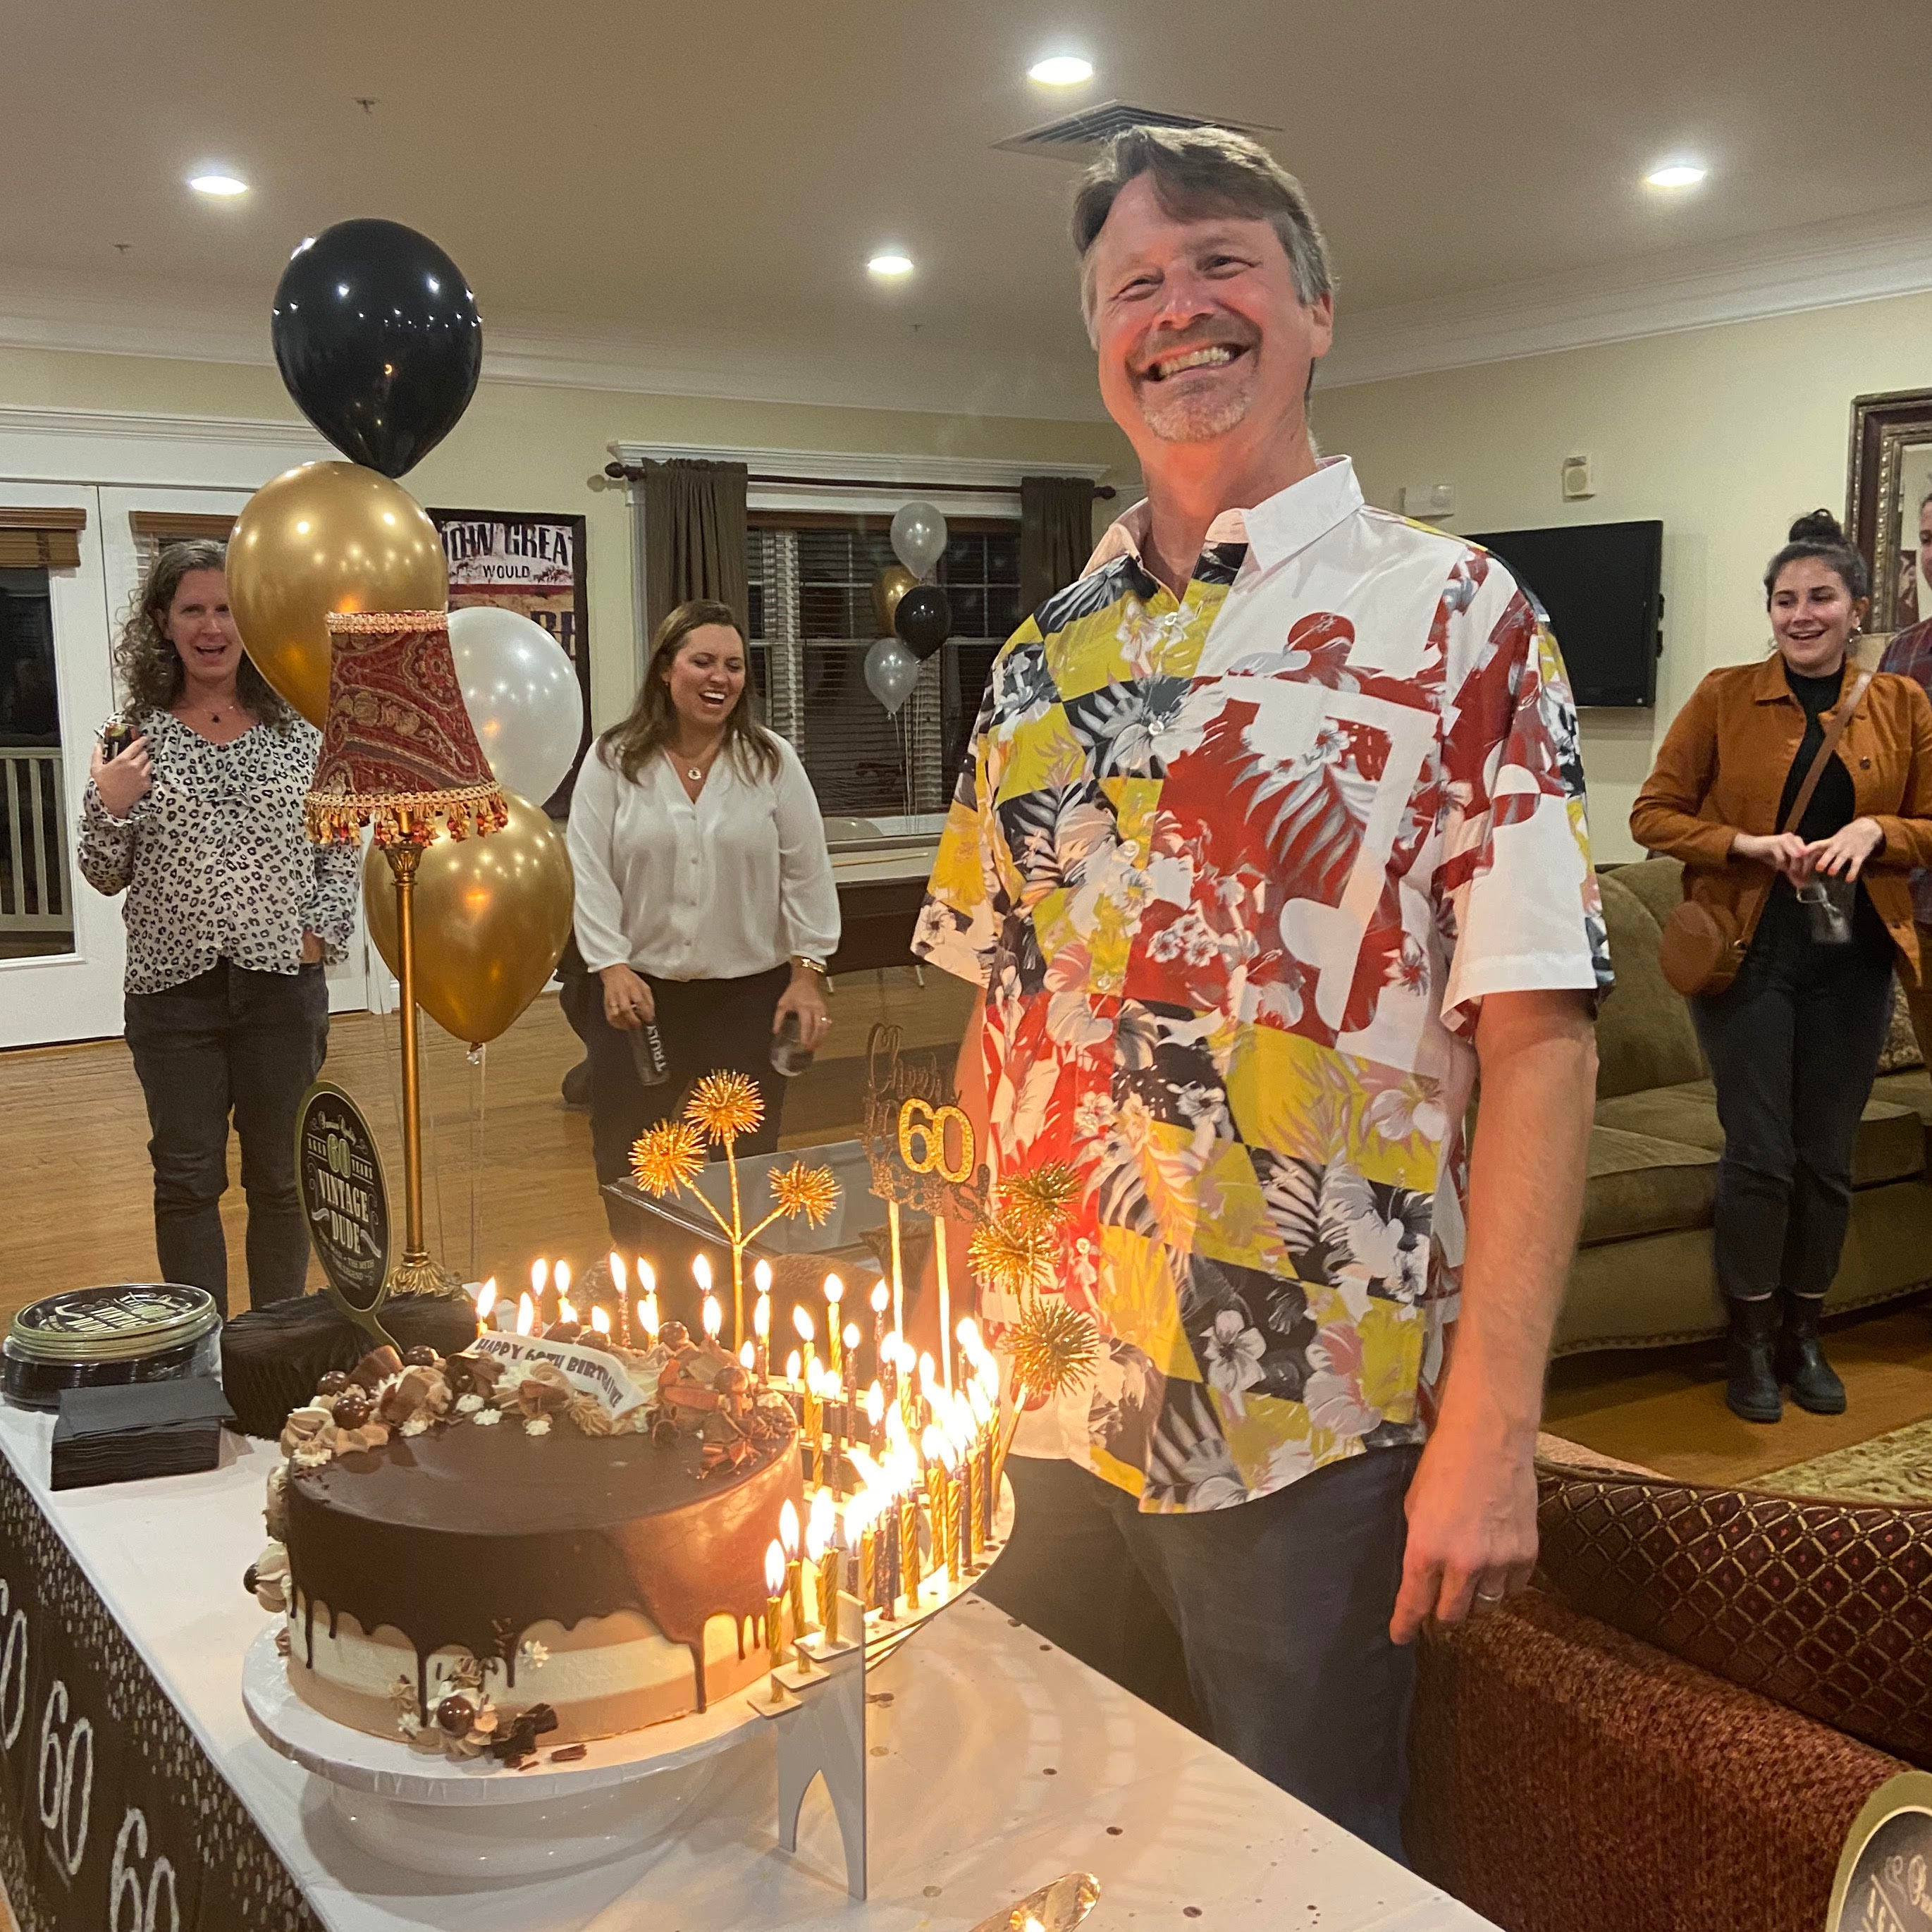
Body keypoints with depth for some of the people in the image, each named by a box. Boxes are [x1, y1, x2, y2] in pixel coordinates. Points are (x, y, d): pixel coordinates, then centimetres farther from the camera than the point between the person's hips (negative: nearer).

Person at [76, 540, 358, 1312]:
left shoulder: (301, 727, 3)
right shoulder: (137, 737, 2)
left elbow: (343, 844, 10)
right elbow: (106, 876, 6)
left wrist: (326, 930, -2)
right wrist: (108, 808, -12)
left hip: (284, 982, 1)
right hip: (174, 988, 0)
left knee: (280, 1177, 10)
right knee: (186, 1181, 6)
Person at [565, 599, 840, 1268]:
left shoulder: (773, 761, 3)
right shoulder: (613, 761, 0)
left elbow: (807, 873, 3)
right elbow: (589, 871, -2)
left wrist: (807, 974, -2)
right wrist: (612, 968, -11)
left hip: (749, 990, 0)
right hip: (639, 990, 0)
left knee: (747, 1155, 3)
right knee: (627, 1155, 4)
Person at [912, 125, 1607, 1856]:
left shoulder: (1454, 623, -8)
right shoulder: (1051, 653, 7)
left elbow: (1537, 1038, -13)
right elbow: (1001, 1002, 11)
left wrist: (1493, 1427, -17)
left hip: (1305, 1416, -4)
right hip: (1027, 1396, 5)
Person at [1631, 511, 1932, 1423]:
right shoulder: (1725, 695, -2)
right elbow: (1653, 814, -2)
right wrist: (1751, 845, -16)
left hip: (1853, 961, 3)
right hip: (1748, 954, -2)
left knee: (1826, 1158, 9)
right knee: (1760, 1153, -3)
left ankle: (1804, 1336, 26)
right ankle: (1750, 1343, 14)